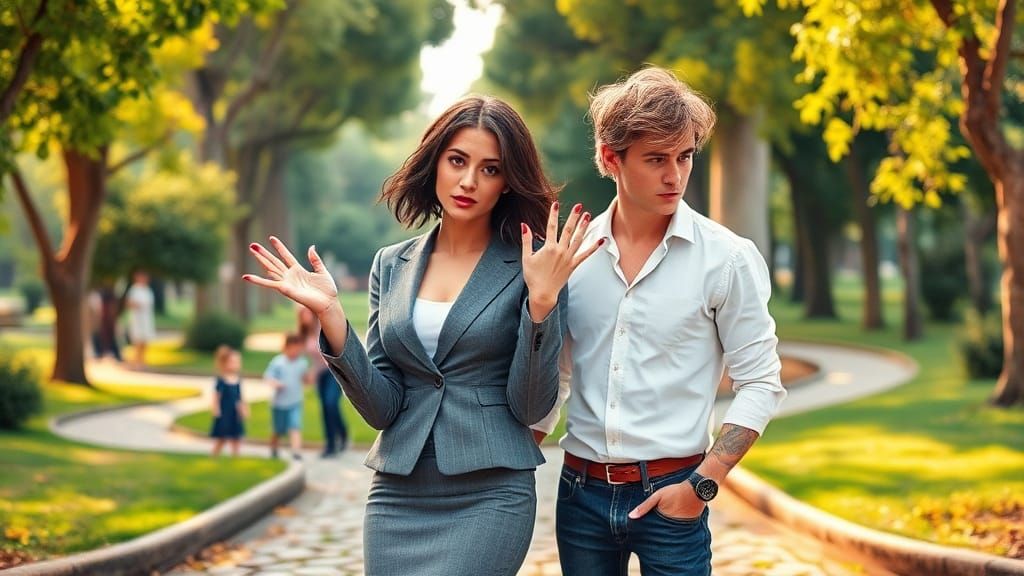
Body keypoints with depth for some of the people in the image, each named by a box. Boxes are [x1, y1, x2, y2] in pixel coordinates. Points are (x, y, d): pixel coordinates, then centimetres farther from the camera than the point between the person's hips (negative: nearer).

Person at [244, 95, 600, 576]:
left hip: (490, 496, -4)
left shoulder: (529, 267, -3)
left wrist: (540, 302, -18)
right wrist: (329, 315, -8)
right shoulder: (392, 265, 7)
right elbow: (382, 407, 2)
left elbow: (531, 407, -7)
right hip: (398, 495, 4)